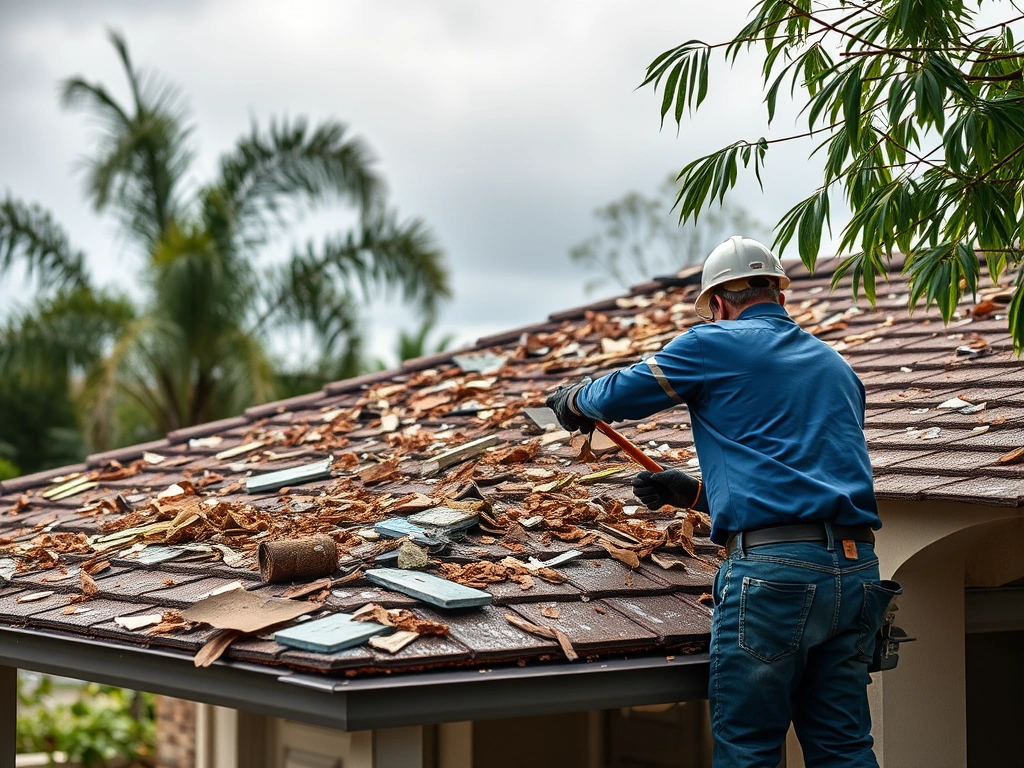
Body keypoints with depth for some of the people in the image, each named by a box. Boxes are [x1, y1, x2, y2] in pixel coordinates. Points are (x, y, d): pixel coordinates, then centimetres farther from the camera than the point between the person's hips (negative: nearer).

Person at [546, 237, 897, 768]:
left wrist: (572, 399, 33)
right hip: (857, 569, 7)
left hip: (773, 569, -7)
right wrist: (695, 494, 35)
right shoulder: (835, 365, 24)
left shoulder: (717, 344, 4)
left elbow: (619, 395, 10)